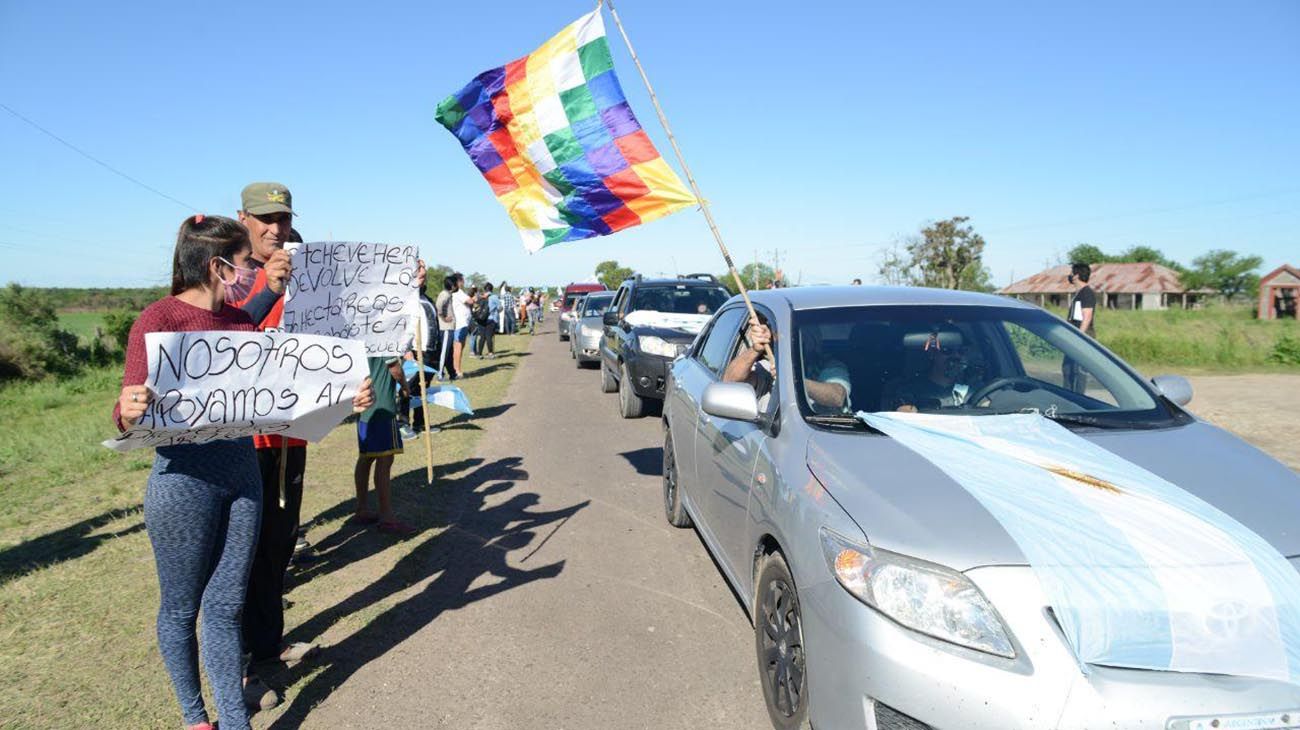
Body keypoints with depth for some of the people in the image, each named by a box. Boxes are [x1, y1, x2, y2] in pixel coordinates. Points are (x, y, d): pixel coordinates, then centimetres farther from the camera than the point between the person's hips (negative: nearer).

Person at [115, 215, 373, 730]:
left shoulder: (242, 320, 8)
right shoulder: (160, 319, -11)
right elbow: (129, 420, -10)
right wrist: (129, 412, -33)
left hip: (242, 471, 5)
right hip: (184, 478, -5)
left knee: (226, 605, 12)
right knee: (181, 608, 13)